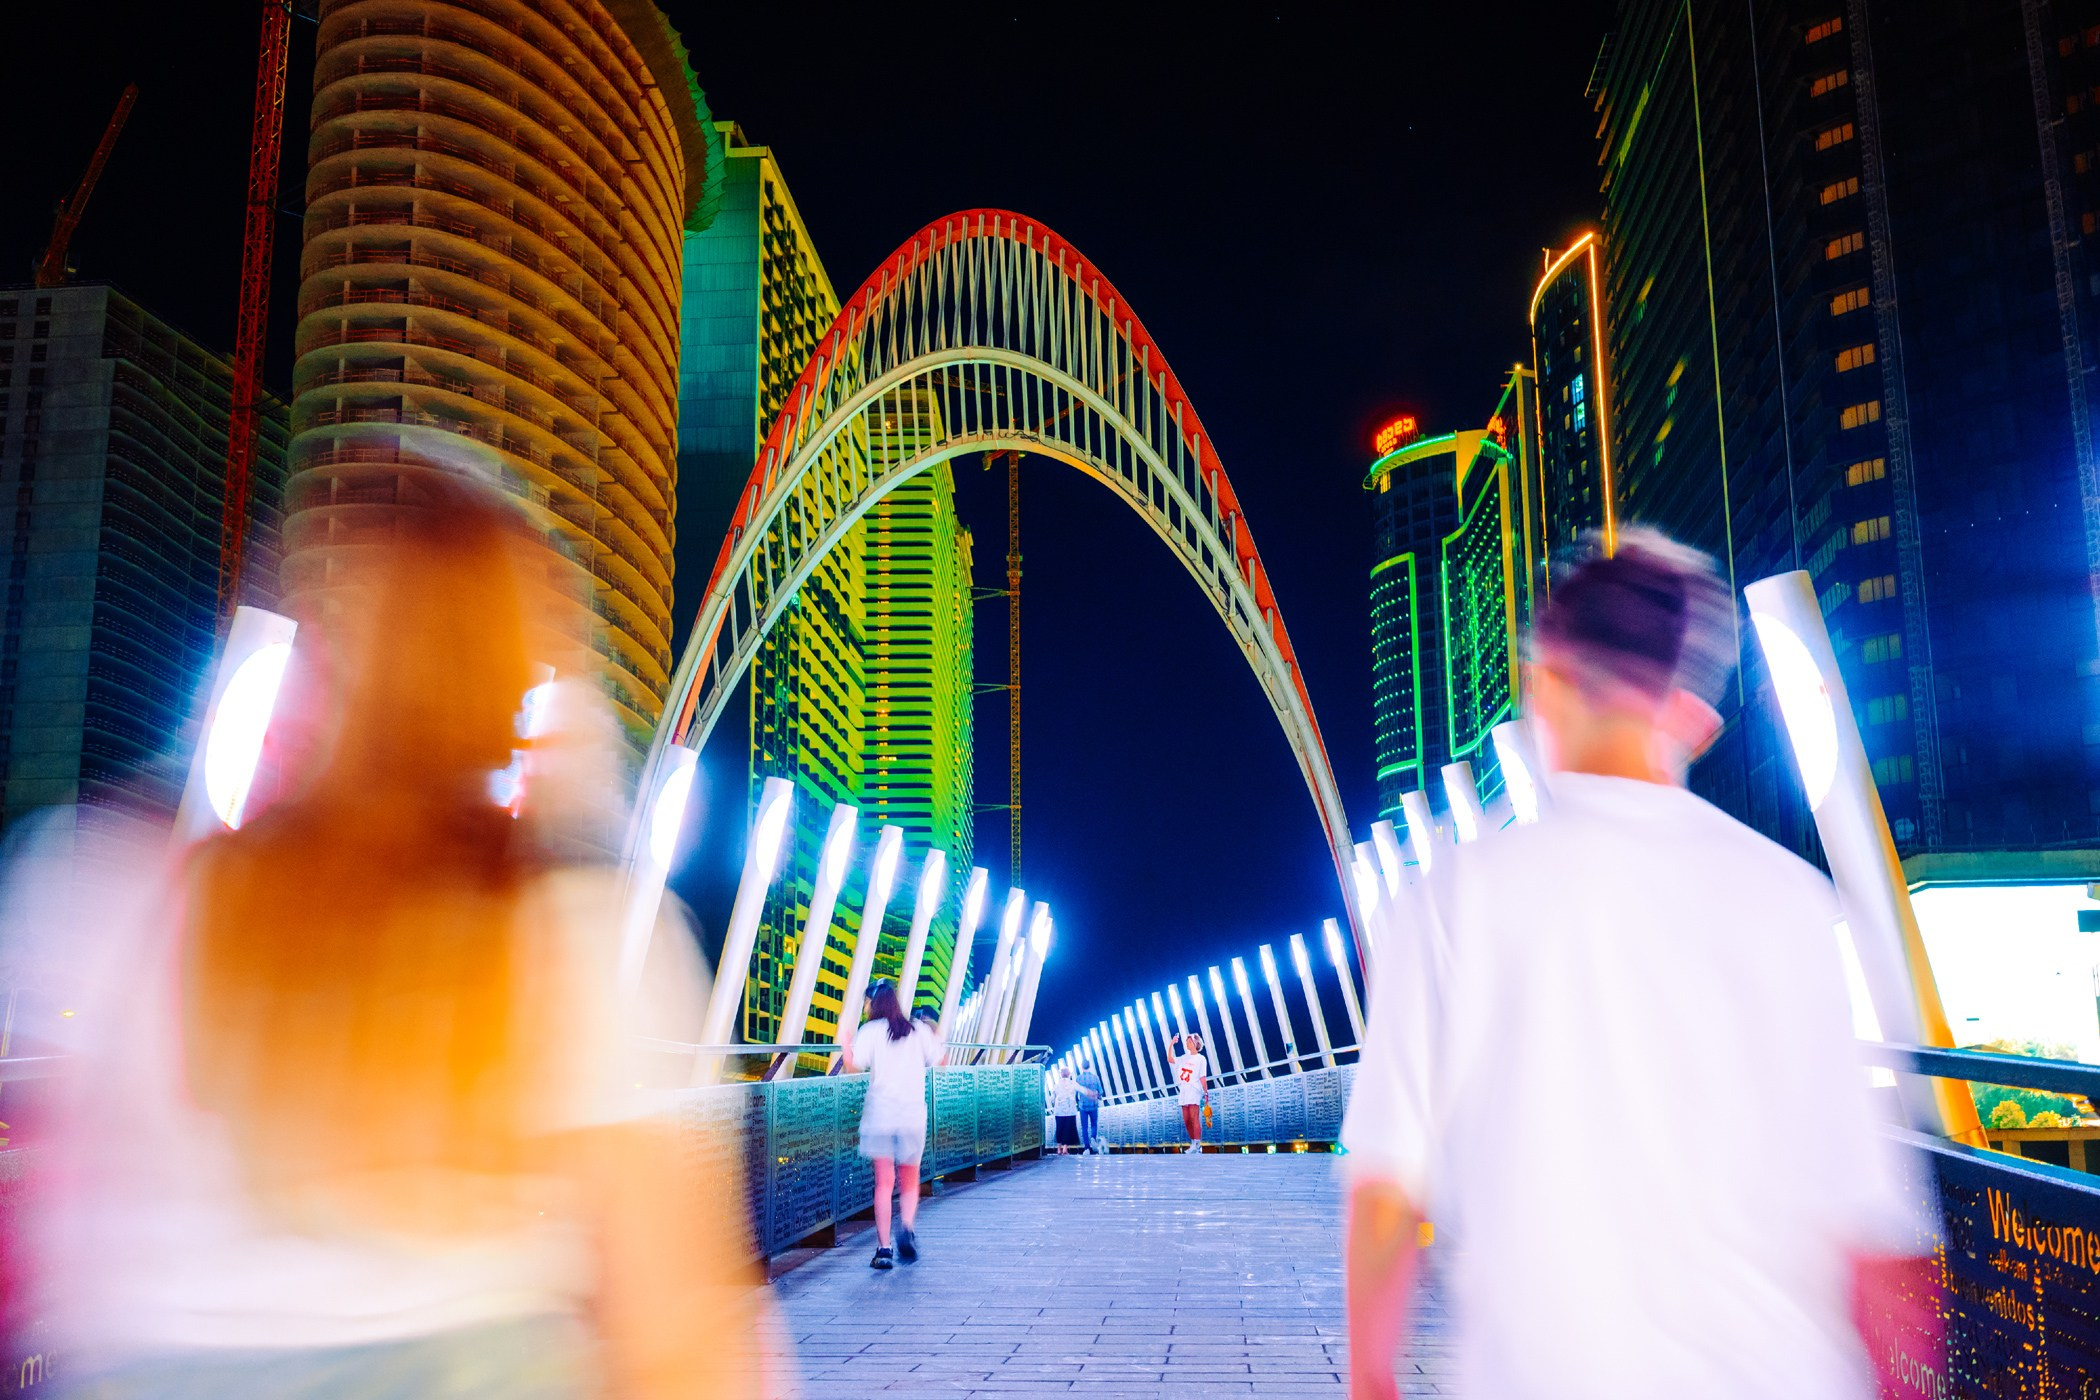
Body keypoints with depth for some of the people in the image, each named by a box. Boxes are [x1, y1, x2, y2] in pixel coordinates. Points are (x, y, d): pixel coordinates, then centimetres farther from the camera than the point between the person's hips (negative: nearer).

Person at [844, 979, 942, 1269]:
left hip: (880, 1114, -2)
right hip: (913, 1115, 2)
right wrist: (935, 1038, 30)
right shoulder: (919, 1030, 8)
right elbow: (939, 1061, 15)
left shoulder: (870, 1031, -2)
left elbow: (853, 1066, -12)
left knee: (883, 1182, 2)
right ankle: (907, 1227, -12)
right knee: (910, 1180, 14)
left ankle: (883, 1248, -2)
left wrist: (845, 1044, 5)